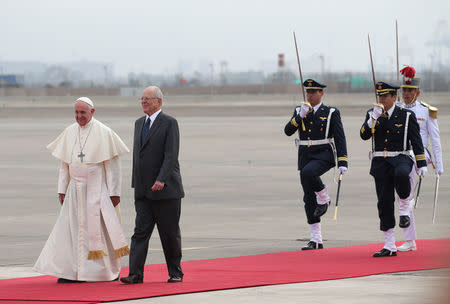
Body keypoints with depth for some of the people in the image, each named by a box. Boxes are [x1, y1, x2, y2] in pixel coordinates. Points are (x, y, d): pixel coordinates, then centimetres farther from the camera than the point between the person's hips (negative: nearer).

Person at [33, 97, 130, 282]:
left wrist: (114, 192, -10)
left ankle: (110, 271, 9)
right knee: (73, 229, 0)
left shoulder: (103, 133, -6)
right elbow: (65, 164, 12)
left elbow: (112, 166, -7)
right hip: (75, 189, 5)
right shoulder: (69, 133, 8)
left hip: (97, 189, -5)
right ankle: (72, 272, 2)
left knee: (99, 230, -2)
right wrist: (62, 189, 7)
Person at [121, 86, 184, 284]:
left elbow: (171, 155, -14)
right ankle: (135, 274, -10)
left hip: (165, 189, -6)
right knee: (141, 231, -4)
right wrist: (135, 184, 16)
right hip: (143, 191, 6)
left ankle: (175, 273, 15)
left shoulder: (169, 123, -6)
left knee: (170, 234, 2)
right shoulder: (139, 123, 16)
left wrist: (161, 180, -24)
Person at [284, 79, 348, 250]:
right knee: (309, 199, 3)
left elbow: (340, 139, -4)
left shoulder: (331, 113, 0)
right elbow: (288, 131, -2)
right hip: (305, 157, 5)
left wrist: (342, 163, -12)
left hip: (324, 155, -5)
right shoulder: (299, 112, 11)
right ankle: (316, 240, 8)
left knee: (308, 173, -37)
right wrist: (300, 116, -16)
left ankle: (324, 198, -8)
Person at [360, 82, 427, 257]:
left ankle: (404, 208, -13)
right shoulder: (372, 115, 9)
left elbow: (416, 141, 1)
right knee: (384, 203, 1)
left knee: (401, 174, -40)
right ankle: (389, 246, 7)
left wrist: (421, 164, -5)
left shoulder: (407, 116, 2)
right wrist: (374, 118, -17)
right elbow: (364, 135, -3)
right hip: (380, 163, 3)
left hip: (400, 159, -3)